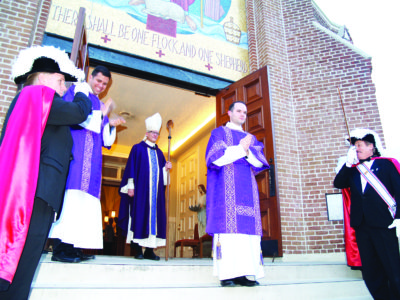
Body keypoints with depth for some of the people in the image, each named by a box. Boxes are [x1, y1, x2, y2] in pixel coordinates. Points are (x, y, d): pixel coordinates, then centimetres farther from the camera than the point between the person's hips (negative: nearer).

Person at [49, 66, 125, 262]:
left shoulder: (101, 105, 25)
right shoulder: (76, 91, 9)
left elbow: (105, 139, 22)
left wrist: (111, 124, 2)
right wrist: (101, 114, -7)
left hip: (92, 159, 7)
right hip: (72, 153, -6)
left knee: (85, 200, 0)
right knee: (69, 195, -15)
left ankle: (74, 247, 2)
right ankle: (60, 248, -14)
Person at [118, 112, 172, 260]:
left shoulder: (158, 152, 19)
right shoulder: (138, 148, 5)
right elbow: (131, 168, -1)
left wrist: (166, 168, -2)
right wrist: (131, 186, -9)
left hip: (156, 189, 5)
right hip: (140, 188, -5)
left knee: (154, 215, 1)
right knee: (139, 214, -5)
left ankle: (149, 250, 6)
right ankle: (137, 249, 2)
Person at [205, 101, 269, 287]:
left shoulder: (251, 138, 24)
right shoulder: (219, 132, 12)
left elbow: (259, 162, 9)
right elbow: (215, 157, -6)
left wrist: (247, 151, -10)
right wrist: (240, 149, -8)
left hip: (247, 189, 5)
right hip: (225, 187, -5)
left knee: (247, 227, -4)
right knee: (227, 224, -13)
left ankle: (242, 273, -2)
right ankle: (226, 274, -11)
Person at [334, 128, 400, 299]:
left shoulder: (386, 164, 3)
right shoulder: (352, 170, 15)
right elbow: (338, 183, 2)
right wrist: (348, 163, -2)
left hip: (383, 225, -4)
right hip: (361, 226, 5)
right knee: (370, 271, 11)